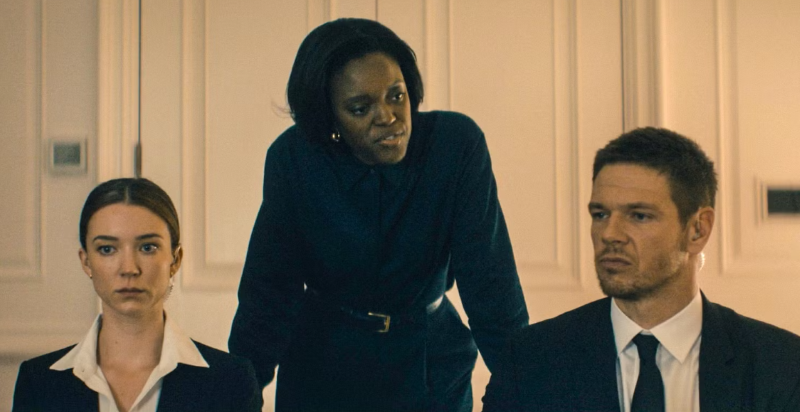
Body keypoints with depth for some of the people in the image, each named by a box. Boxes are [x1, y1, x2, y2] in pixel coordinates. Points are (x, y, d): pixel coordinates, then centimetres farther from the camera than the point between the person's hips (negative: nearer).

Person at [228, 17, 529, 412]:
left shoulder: (457, 145, -19)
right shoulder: (293, 158, -17)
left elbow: (489, 283, -18)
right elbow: (269, 289, -12)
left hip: (430, 364, 0)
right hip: (321, 361, 1)